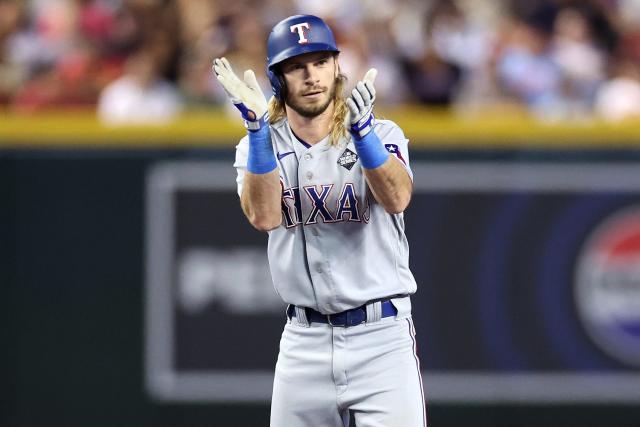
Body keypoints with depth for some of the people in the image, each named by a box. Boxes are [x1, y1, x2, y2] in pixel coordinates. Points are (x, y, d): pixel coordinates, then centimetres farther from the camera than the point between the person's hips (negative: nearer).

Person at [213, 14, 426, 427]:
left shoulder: (382, 134, 1)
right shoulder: (258, 146, 6)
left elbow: (397, 199, -20)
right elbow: (264, 217, -14)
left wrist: (361, 128, -34)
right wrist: (257, 126, -23)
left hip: (383, 335, -2)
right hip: (305, 342, 2)